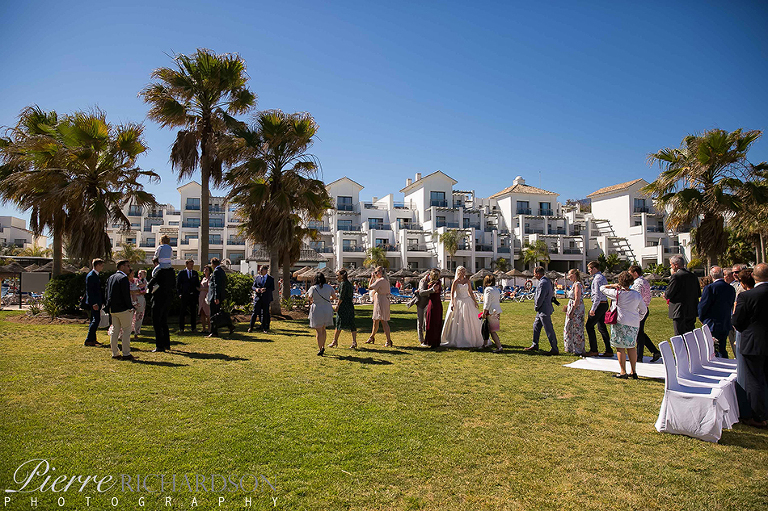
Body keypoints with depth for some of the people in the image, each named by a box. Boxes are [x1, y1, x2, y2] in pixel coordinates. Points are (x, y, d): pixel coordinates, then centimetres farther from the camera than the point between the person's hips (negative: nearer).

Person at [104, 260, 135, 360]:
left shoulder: (110, 278, 14)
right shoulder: (123, 278, -14)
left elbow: (107, 294, 17)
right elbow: (126, 295, -17)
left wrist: (108, 306, 21)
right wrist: (130, 307, -10)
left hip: (113, 309, 9)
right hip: (123, 309, -9)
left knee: (115, 330, 13)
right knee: (126, 330, -1)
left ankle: (115, 353, 17)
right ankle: (126, 354, -1)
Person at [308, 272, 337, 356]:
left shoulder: (313, 288, -10)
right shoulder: (329, 287, -1)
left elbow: (309, 298, 4)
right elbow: (334, 297, 12)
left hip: (317, 311, -4)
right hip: (327, 310, 4)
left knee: (318, 331, 2)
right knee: (323, 329, 19)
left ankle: (320, 349, 1)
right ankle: (323, 346, 20)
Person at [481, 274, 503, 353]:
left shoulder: (488, 290, -12)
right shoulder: (497, 289, 14)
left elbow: (487, 303, -16)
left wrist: (484, 313, -12)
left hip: (491, 312, -9)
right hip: (497, 311, 9)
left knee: (492, 331, -5)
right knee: (488, 329, 18)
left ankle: (499, 347, -9)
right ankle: (484, 344, 27)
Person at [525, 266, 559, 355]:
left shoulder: (543, 283, -21)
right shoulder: (547, 281, 12)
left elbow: (540, 298, -23)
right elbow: (552, 293, 21)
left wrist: (536, 307, -6)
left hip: (544, 310, -11)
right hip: (542, 310, 11)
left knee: (549, 330, -5)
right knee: (536, 326, 19)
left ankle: (555, 349, 1)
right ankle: (535, 345, 30)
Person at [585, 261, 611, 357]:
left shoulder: (597, 279, -15)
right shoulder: (603, 277, 17)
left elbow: (597, 295, -22)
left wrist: (593, 309, -22)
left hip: (599, 304, -10)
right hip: (605, 303, 10)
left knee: (589, 325, -4)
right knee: (601, 327, 12)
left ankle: (593, 350, -1)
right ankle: (609, 350, 14)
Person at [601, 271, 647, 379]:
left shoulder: (617, 293, -8)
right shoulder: (637, 295, 6)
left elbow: (602, 289, 4)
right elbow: (644, 310, 15)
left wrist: (612, 285, 11)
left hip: (620, 322, -5)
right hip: (634, 324, 5)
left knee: (620, 347, 1)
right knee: (631, 347, 14)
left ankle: (623, 372, 2)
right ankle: (633, 372, 18)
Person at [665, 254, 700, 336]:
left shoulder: (676, 276, -15)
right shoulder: (693, 276, 9)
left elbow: (668, 294, -14)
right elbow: (698, 294, 16)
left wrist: (665, 295, 6)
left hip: (679, 312, -8)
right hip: (692, 311, 8)